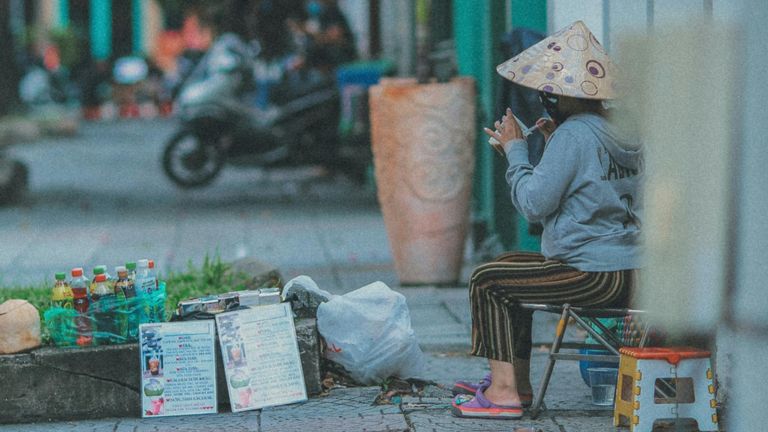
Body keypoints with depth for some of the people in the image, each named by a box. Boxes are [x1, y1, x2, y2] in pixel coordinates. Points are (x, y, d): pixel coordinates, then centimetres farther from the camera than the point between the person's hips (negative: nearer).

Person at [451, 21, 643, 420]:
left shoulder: (574, 134, -16)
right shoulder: (616, 133, 12)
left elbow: (534, 203, -16)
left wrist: (515, 149, -4)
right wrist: (553, 144, 18)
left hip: (593, 276, -10)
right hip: (626, 271, 10)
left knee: (486, 281, -1)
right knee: (509, 266, 25)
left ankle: (503, 391, -3)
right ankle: (518, 381, 26)